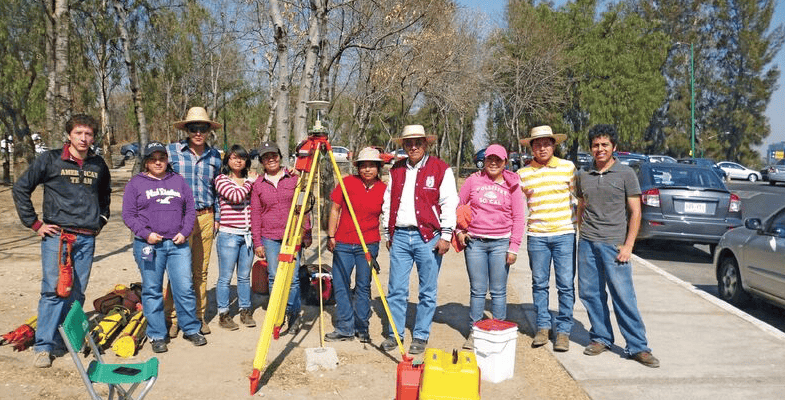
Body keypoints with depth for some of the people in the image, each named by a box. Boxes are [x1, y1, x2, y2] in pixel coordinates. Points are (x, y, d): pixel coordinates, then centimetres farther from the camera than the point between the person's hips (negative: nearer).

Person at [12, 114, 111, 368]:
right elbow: (21, 189, 2)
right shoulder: (51, 160, -2)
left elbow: (105, 194, 29)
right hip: (56, 236, -3)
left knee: (77, 293, 7)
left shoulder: (98, 165, 11)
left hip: (86, 238, 4)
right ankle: (44, 346, 2)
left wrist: (101, 220, 18)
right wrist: (34, 223, -2)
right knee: (53, 290, -6)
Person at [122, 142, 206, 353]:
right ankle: (156, 335, 16)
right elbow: (128, 215, 3)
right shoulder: (135, 183, 7)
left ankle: (191, 329, 16)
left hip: (177, 244, 2)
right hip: (148, 245, -2)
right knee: (152, 291, 4)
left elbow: (190, 210, 14)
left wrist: (185, 232, 0)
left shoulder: (178, 181, 14)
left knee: (185, 288, 0)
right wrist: (146, 233, -10)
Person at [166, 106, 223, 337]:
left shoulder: (214, 156, 11)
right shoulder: (171, 151, 1)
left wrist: (217, 217, 13)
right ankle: (173, 319, 6)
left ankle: (199, 317, 18)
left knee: (201, 271, 8)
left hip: (206, 218, 3)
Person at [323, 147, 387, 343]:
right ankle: (345, 329, 13)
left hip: (369, 245, 0)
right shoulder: (347, 182, 0)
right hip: (343, 243, 1)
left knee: (363, 287, 6)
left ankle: (362, 329, 20)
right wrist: (330, 236, 2)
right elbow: (335, 210, 5)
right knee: (340, 286, 2)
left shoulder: (383, 189, 1)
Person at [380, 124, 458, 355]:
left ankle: (421, 336, 16)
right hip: (400, 236, 4)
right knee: (396, 290, 6)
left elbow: (449, 204, -4)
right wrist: (388, 233, 15)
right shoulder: (396, 170, 13)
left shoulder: (441, 170, 0)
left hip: (428, 237, -4)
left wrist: (446, 235, -8)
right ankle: (395, 334, 19)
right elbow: (388, 203, 18)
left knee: (427, 292, 4)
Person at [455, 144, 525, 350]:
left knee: (498, 292, 5)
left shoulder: (512, 184, 4)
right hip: (474, 241, 1)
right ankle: (473, 333, 16)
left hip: (501, 243, 0)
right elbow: (458, 206, 14)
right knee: (477, 291, 5)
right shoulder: (473, 180, 5)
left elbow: (518, 218, 5)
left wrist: (514, 247, -1)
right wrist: (459, 231, 3)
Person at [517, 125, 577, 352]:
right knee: (539, 284, 8)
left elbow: (579, 197, 12)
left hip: (564, 234, -1)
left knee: (566, 285, 0)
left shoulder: (568, 167, 4)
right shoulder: (523, 174, 6)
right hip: (536, 236, 1)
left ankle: (563, 330, 12)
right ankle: (543, 327, 22)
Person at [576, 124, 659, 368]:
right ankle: (601, 338, 23)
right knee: (590, 293, 7)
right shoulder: (584, 176, 11)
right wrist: (583, 235, 10)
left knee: (623, 296, -4)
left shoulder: (625, 173, 0)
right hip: (587, 244, 4)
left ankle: (637, 347, 6)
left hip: (614, 244, -4)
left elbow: (635, 212, -1)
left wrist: (628, 245, -8)